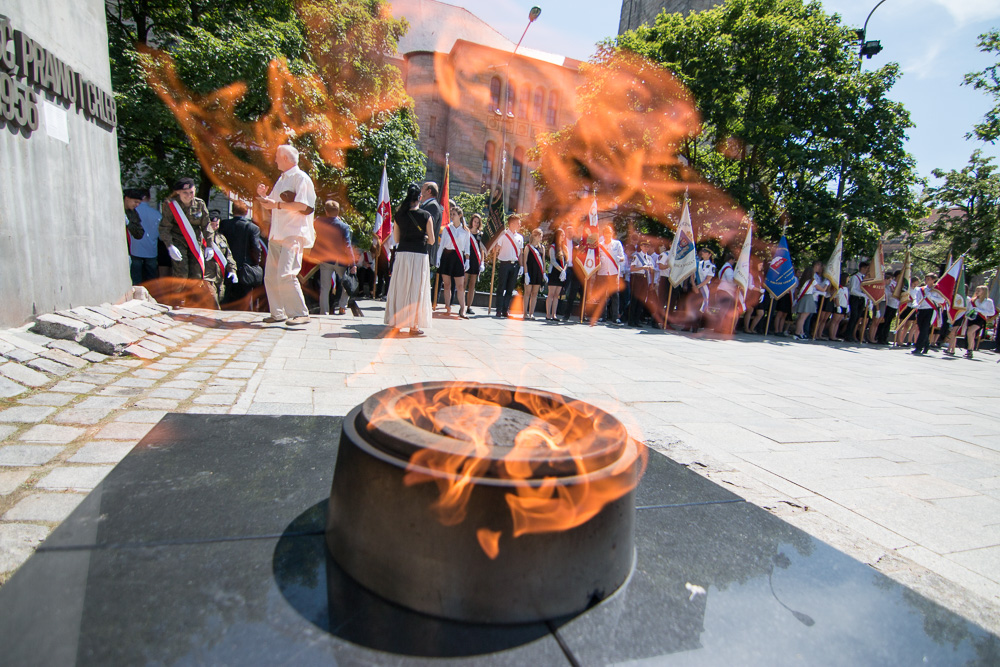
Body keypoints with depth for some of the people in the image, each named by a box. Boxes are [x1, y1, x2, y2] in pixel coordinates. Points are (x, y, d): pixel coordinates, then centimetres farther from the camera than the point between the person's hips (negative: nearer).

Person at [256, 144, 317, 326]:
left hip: (293, 234, -9)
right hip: (276, 235, 9)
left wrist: (277, 204, -17)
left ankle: (300, 313, -14)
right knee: (271, 276, 6)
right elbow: (270, 205, 29)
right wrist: (263, 196, 9)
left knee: (286, 275, -19)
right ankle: (278, 313, 14)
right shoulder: (281, 179, 24)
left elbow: (303, 205, -17)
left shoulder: (301, 178, -3)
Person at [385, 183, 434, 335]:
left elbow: (396, 239, 8)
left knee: (399, 288, 11)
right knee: (416, 290, 4)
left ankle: (396, 323, 14)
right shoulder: (426, 216, -5)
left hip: (402, 254, 3)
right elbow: (431, 241, -3)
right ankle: (414, 325, 6)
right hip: (419, 255, -3)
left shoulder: (399, 215, 3)